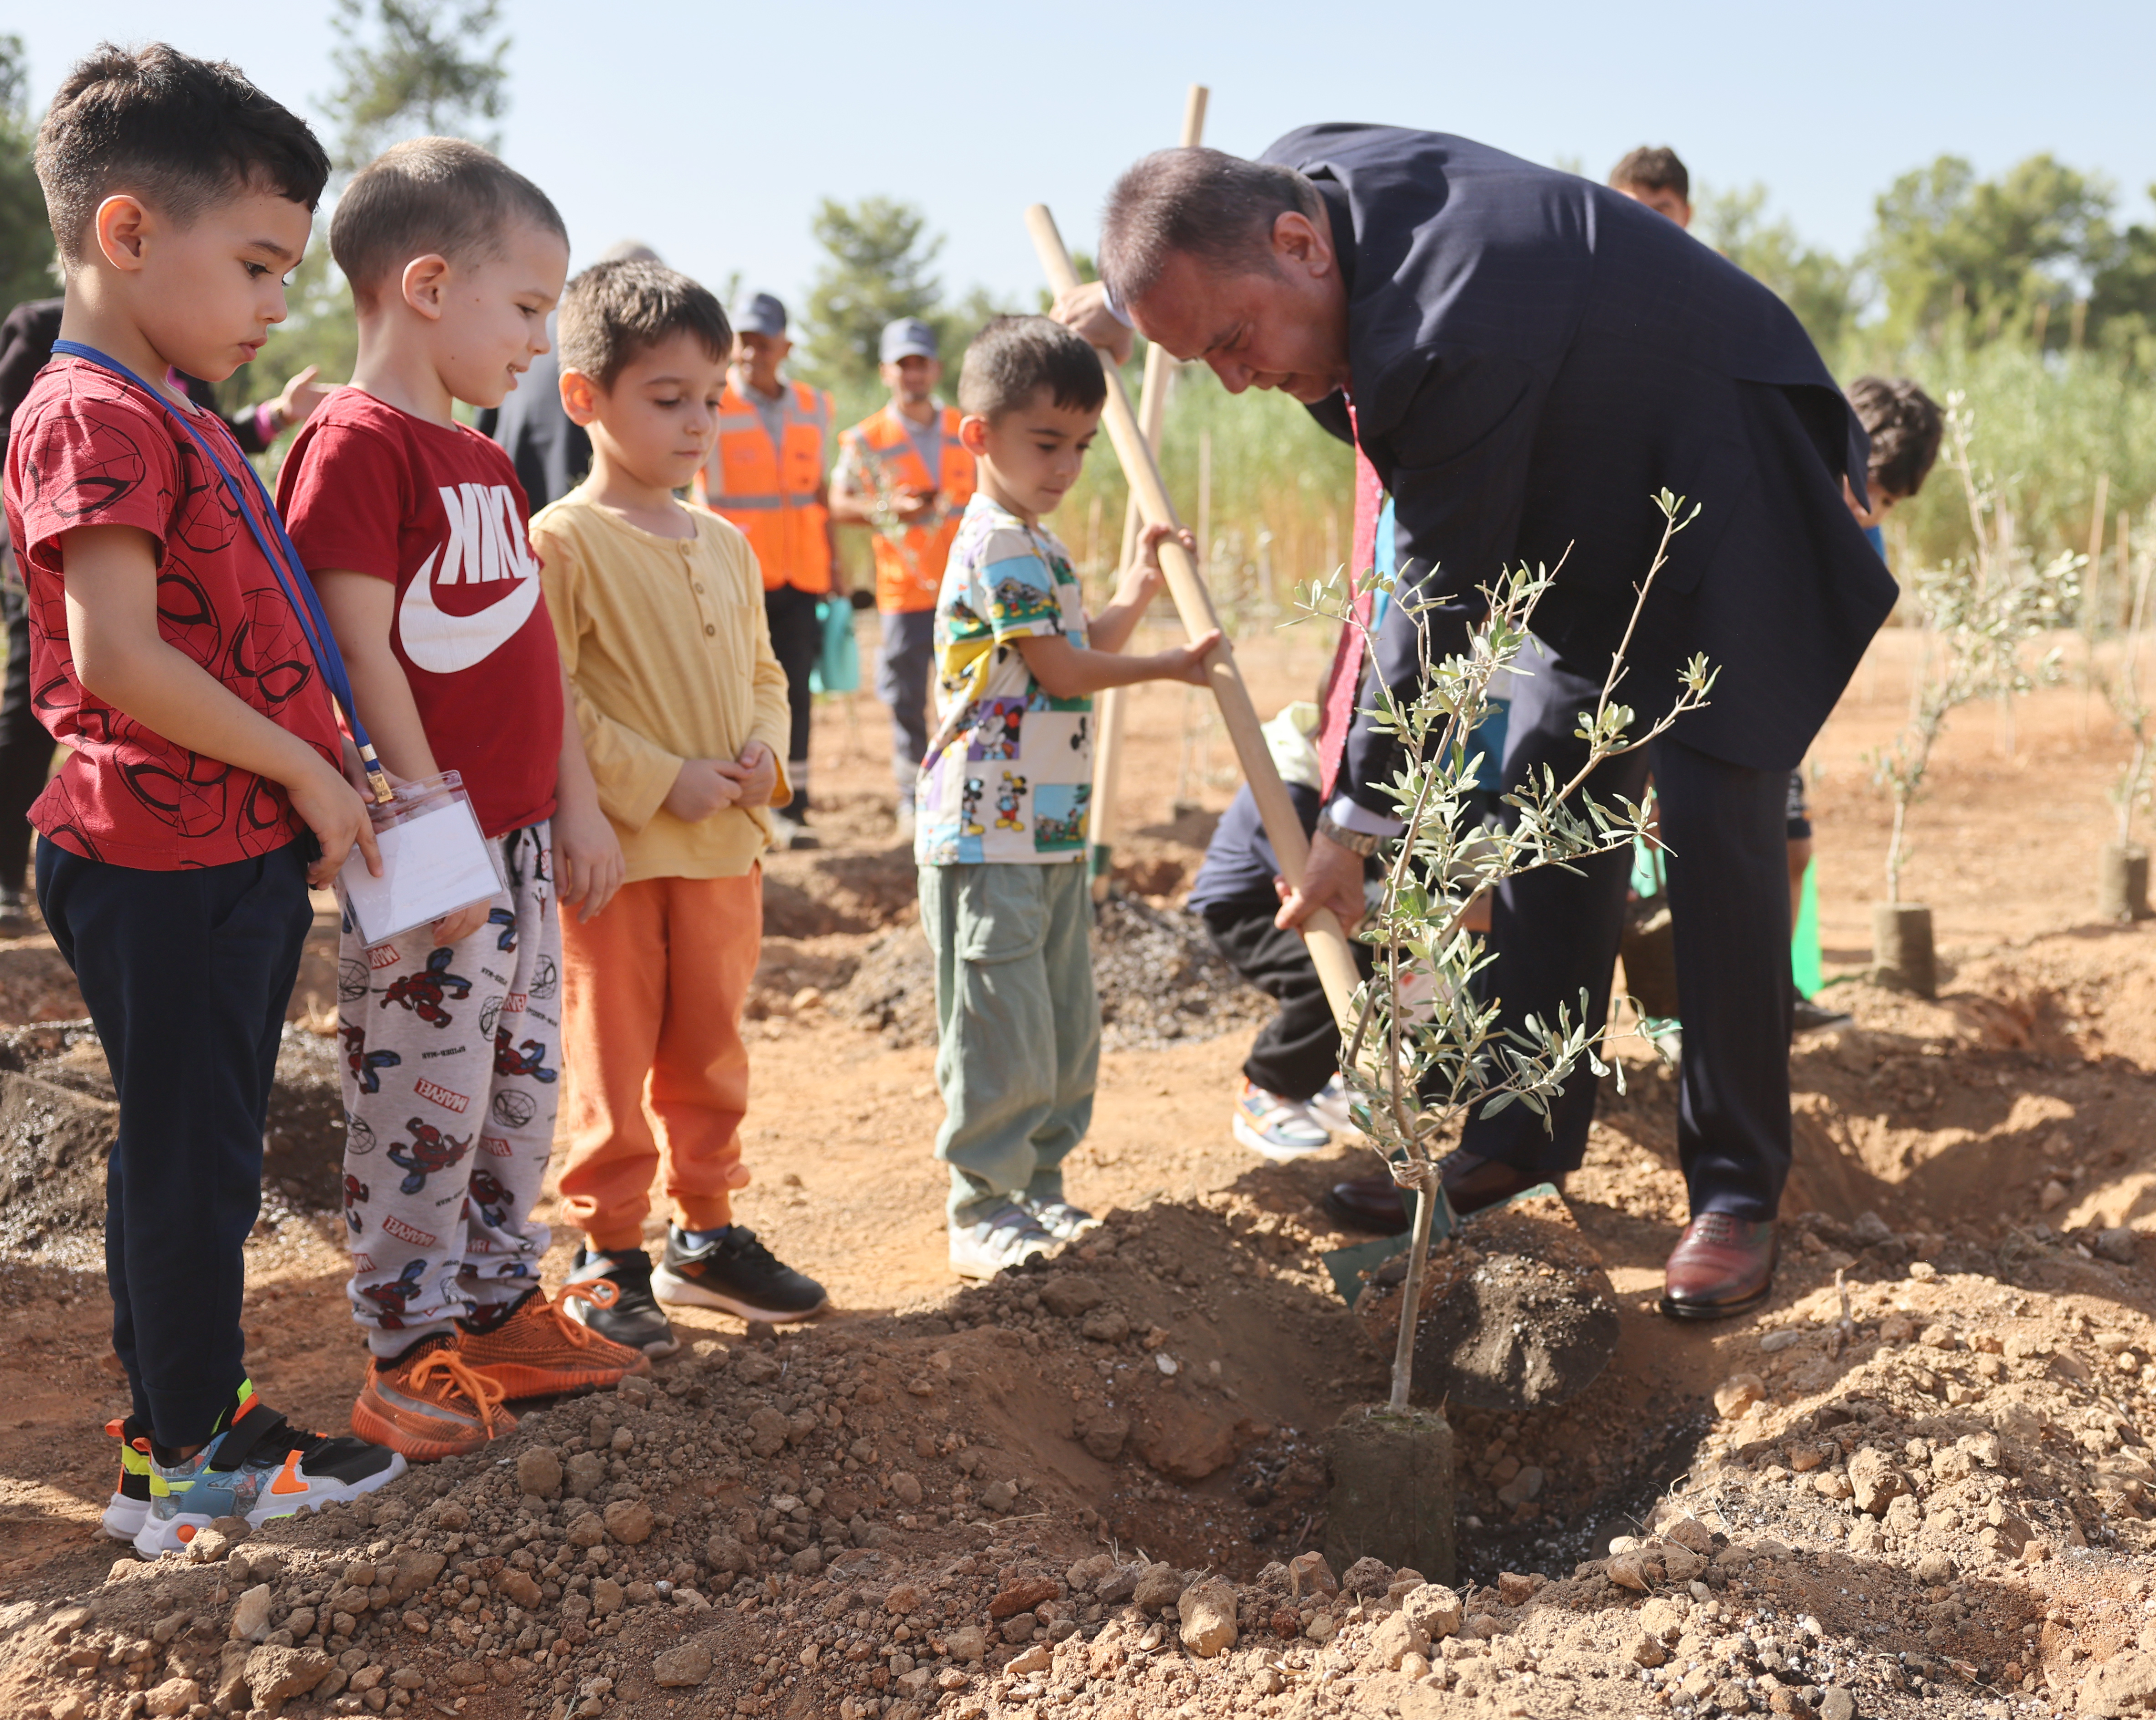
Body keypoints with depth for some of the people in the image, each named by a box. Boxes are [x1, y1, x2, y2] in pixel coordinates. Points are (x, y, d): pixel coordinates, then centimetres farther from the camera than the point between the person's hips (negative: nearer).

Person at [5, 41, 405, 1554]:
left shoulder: (175, 417, 15)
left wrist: (315, 777, 15)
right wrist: (307, 770, -17)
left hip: (240, 854, 9)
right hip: (167, 868, -9)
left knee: (211, 1155, 18)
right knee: (190, 1158, 1)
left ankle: (193, 1397, 31)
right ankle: (185, 1458, 14)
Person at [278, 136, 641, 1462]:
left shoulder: (487, 463, 15)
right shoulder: (356, 446, -14)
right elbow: (361, 657, -19)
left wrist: (578, 806, 14)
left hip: (523, 843, 9)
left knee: (522, 1086, 16)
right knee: (423, 1103, 0)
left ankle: (500, 1308, 29)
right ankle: (408, 1353, 13)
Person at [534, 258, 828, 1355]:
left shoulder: (725, 544, 11)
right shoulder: (562, 543, -12)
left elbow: (760, 667, 20)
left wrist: (762, 746, -1)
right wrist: (660, 781, -18)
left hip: (725, 845, 7)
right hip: (613, 852, -7)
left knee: (710, 1058, 16)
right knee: (610, 1070, 4)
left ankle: (705, 1235, 30)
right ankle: (608, 1263, 16)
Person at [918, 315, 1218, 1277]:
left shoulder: (1035, 545, 17)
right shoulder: (999, 545, -15)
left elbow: (1084, 651, 23)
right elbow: (1066, 670, -15)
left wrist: (1141, 584, 17)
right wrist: (1172, 666, -4)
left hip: (1051, 830, 10)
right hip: (989, 835, -10)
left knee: (1065, 1026, 14)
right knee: (1000, 1029, -5)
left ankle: (1036, 1186, 24)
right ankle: (983, 1211, 4)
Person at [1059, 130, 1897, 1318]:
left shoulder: (1455, 333, -39)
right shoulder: (1291, 177, -13)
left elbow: (1443, 597, -30)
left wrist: (1356, 818, -21)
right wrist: (1124, 300, 27)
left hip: (1731, 498, -9)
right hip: (1598, 511, 9)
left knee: (1709, 819, -14)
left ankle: (1736, 1193, -3)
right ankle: (1520, 1140, 15)